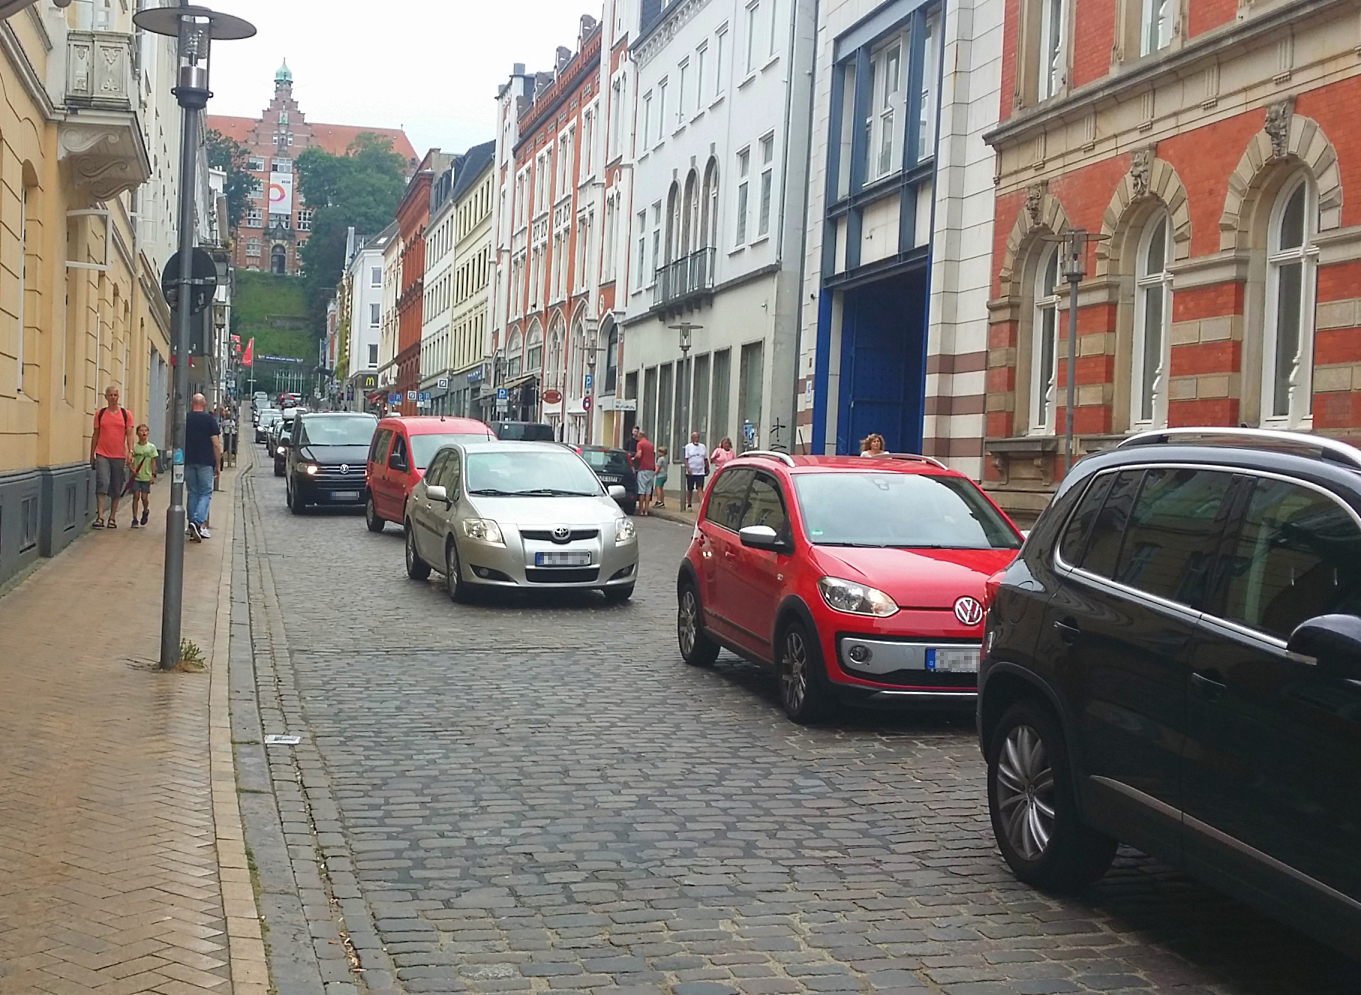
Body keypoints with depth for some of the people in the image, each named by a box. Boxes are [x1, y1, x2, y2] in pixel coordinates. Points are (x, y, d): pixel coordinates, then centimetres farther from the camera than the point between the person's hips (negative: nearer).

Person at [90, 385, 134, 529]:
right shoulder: (100, 414, 7)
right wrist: (92, 455, 12)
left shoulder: (126, 414, 5)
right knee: (102, 483, -14)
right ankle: (99, 516, -15)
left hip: (119, 456, 1)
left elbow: (129, 434, 2)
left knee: (116, 488, 6)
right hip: (102, 455, -1)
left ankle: (112, 517, 14)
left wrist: (130, 452, -11)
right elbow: (95, 434, 12)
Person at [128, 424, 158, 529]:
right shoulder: (134, 447, -1)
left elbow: (153, 462, 1)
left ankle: (146, 511, 31)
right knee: (136, 496, -3)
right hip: (136, 476, 0)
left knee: (144, 497, -1)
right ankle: (135, 519, 2)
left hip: (146, 477, 0)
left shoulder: (151, 447, -1)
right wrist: (132, 469, -15)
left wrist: (153, 475, -3)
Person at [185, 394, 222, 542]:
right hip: (205, 462, -3)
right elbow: (216, 444, -5)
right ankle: (198, 522, -19)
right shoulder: (210, 419, -3)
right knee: (205, 493, 2)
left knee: (192, 494, 10)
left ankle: (193, 529, 10)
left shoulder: (185, 419, 6)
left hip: (188, 462, 3)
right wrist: (218, 464, 2)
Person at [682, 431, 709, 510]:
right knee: (690, 489, 8)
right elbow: (685, 459, -5)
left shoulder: (703, 447, 10)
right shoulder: (688, 447, 1)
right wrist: (688, 468, -17)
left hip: (700, 472, 1)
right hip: (691, 472, -1)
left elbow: (706, 459, 15)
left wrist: (707, 469, 12)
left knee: (700, 489, -9)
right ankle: (689, 505, 18)